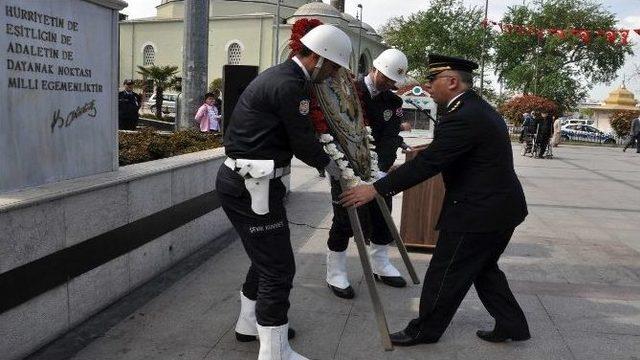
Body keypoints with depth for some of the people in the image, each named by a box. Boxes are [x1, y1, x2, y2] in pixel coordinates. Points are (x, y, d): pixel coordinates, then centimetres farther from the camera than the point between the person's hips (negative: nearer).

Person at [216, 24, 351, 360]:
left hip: (246, 181, 11)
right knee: (278, 268, -2)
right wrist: (331, 166, 5)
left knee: (267, 258, 23)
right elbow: (303, 143, -13)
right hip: (251, 186, -11)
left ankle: (249, 323, 41)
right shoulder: (288, 85, -19)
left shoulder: (282, 75, 14)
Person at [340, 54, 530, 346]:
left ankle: (425, 330, 20)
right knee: (484, 268, 23)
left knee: (445, 274, 4)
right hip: (500, 206, 10)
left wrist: (375, 189, -24)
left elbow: (427, 163, -26)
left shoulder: (463, 117, -22)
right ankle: (512, 324, 32)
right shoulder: (480, 108, 10)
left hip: (478, 212, -10)